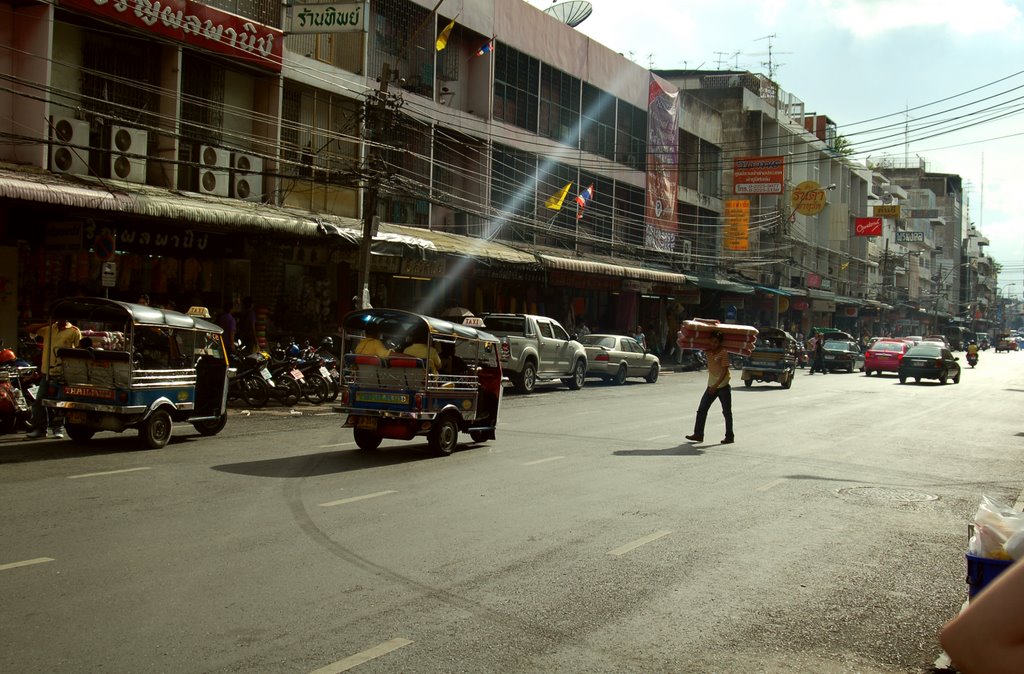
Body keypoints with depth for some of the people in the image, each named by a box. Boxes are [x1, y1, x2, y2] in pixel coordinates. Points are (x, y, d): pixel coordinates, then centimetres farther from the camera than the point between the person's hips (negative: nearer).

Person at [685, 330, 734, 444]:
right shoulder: (708, 351, 3)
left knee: (727, 412, 1)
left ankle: (729, 436, 9)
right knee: (701, 409, 3)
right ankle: (698, 434, 8)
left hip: (723, 386, -7)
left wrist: (716, 385, -25)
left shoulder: (723, 353, -15)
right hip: (711, 386, 7)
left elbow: (724, 371, -19)